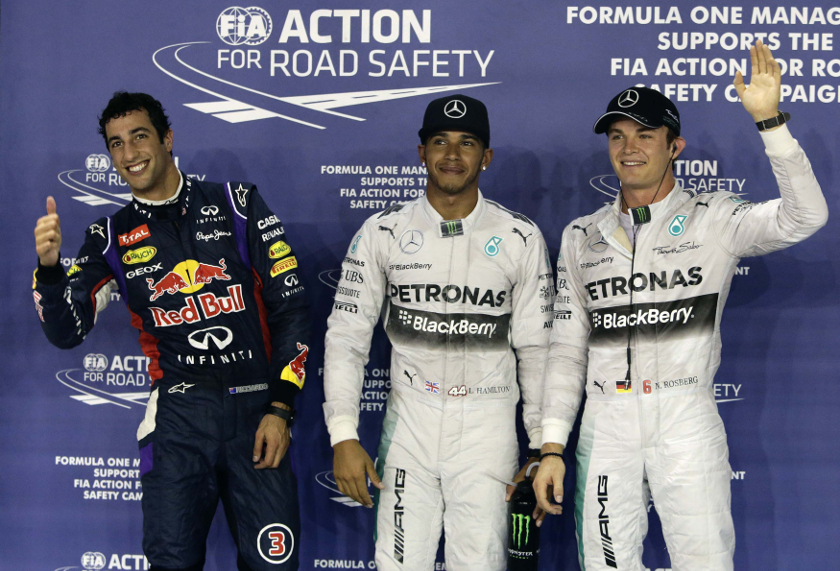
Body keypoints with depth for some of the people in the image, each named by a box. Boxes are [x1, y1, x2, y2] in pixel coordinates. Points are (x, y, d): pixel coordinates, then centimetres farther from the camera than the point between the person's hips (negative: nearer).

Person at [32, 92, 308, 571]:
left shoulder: (239, 204, 4)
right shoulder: (113, 238, 10)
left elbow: (290, 306, 2)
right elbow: (67, 332, 4)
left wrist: (280, 408, -5)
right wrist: (49, 265, -14)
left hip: (257, 410, -1)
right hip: (178, 415, 1)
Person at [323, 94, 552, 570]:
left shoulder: (521, 239, 1)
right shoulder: (382, 233, 1)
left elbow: (536, 348, 3)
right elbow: (347, 338, 1)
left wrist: (544, 448, -1)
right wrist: (343, 436, -8)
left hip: (488, 424, 0)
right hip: (409, 419, 1)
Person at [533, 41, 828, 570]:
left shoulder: (714, 220, 2)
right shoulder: (581, 237, 12)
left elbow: (805, 215, -16)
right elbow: (568, 346, 11)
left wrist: (769, 119, -23)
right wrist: (553, 446, 6)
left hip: (685, 418, -3)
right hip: (606, 422, 3)